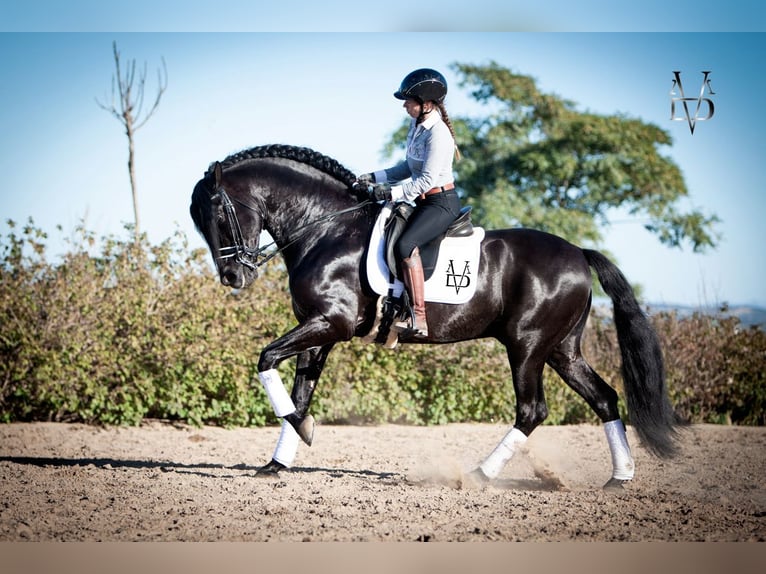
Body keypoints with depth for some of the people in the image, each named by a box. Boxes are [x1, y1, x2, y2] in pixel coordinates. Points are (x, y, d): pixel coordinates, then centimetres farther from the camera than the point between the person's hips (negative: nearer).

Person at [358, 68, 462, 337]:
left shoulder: (438, 134, -20)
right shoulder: (417, 126, 9)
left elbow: (427, 179, -23)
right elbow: (410, 167, 19)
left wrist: (393, 192, -23)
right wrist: (377, 178, 10)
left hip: (442, 202, -11)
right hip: (424, 202, 11)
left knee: (406, 245, -31)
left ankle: (419, 319, -32)